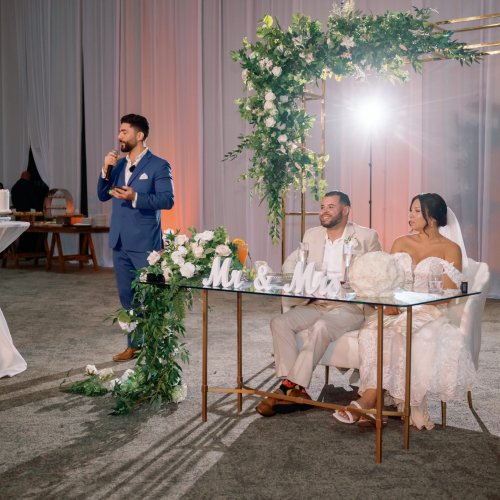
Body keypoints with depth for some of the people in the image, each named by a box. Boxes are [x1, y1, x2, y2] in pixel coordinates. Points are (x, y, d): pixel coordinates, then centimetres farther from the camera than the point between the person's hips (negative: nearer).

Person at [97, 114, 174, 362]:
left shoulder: (158, 165, -7)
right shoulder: (118, 165, 12)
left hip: (145, 242, -7)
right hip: (120, 241, 7)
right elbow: (102, 195, 11)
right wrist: (106, 170, -4)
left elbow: (167, 200, -15)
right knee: (127, 296, 12)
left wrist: (134, 197, -25)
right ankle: (134, 344, 23)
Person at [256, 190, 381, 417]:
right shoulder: (312, 235, 18)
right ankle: (297, 390, -26)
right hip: (315, 304, 5)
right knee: (279, 322, -22)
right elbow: (290, 262, 21)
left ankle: (288, 388, -31)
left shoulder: (366, 236, 4)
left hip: (349, 307, -5)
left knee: (321, 327, -35)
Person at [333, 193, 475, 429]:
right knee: (372, 332, -30)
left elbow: (447, 294, -6)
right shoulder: (401, 243, 17)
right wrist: (390, 302, -12)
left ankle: (366, 402, -32)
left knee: (402, 335, -35)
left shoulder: (450, 249, 3)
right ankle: (372, 405, -33)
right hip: (396, 312, 4)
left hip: (430, 314, -4)